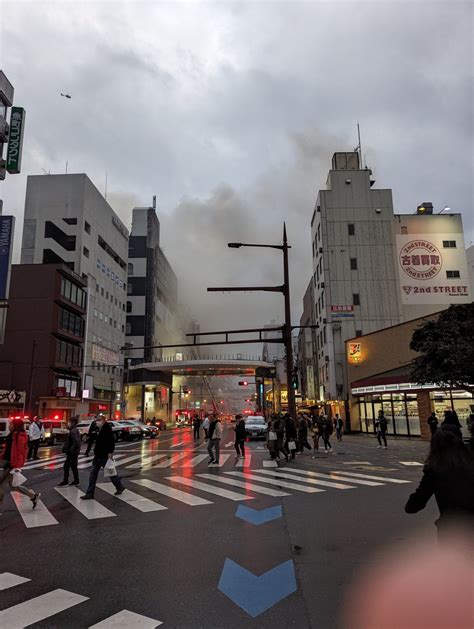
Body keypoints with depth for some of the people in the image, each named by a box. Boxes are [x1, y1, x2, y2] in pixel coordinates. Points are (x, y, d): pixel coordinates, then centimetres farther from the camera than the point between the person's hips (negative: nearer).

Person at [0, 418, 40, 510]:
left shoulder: (20, 437, -17)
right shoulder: (12, 435, 10)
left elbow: (20, 453, -21)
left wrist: (17, 466, -25)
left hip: (11, 465, -10)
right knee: (12, 486, 17)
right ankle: (33, 496, 26)